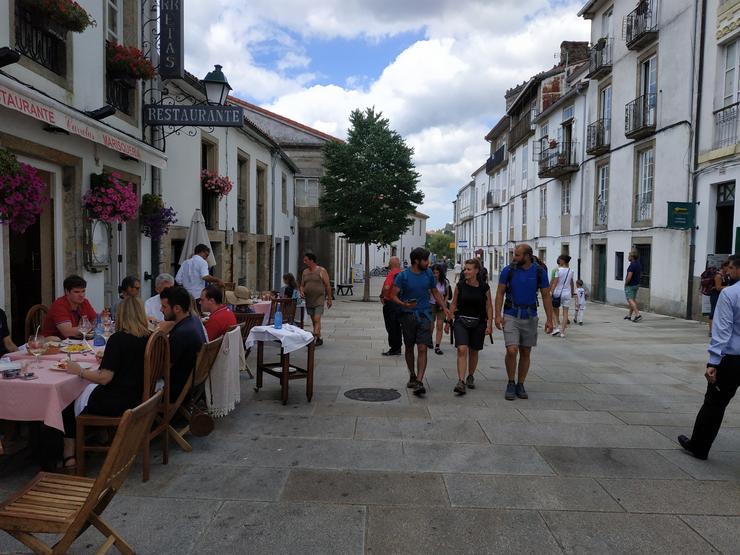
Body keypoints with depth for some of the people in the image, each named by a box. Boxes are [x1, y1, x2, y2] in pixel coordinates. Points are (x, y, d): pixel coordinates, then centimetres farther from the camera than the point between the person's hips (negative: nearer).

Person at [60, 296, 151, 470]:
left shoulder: (118, 339, -20)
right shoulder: (148, 338, 0)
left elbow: (105, 378, -21)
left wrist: (79, 371, -7)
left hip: (117, 403, -7)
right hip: (138, 398, 7)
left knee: (69, 401, 15)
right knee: (86, 390, 23)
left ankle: (69, 454, 21)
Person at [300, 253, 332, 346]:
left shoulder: (321, 271, -6)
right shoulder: (305, 272, 10)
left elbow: (327, 285, -4)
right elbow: (302, 285, 17)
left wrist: (329, 299, -4)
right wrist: (302, 291, -5)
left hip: (319, 300, -6)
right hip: (308, 300, 6)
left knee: (317, 320, -15)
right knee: (313, 320, 10)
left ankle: (316, 337, -18)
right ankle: (319, 339, 20)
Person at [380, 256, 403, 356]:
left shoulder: (391, 274, -15)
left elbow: (386, 287, -29)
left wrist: (382, 296, -15)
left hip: (390, 303, -7)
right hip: (401, 303, 7)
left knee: (391, 328, 0)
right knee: (397, 327, 15)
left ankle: (394, 349, 2)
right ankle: (398, 349, 21)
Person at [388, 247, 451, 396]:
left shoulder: (428, 274, 6)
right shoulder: (403, 276, -5)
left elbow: (435, 292, 18)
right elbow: (393, 295, -8)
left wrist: (444, 307, 8)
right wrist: (403, 304, -27)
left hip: (424, 315, 1)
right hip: (408, 315, -1)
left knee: (422, 349, -11)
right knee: (409, 348, 12)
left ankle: (419, 382, -15)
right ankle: (412, 376, 31)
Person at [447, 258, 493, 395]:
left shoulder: (484, 287, -4)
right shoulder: (460, 285, -2)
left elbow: (489, 307, 1)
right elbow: (453, 304, 7)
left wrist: (490, 325, -4)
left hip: (478, 323, 0)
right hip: (461, 321, 0)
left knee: (473, 351, 12)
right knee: (462, 350, -15)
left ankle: (470, 377, 34)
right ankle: (461, 382, -18)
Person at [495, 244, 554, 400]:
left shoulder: (540, 272, -4)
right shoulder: (508, 271, -6)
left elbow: (546, 297, 2)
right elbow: (500, 293, -1)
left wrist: (549, 320, -2)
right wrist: (498, 315, -11)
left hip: (530, 317, 2)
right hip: (511, 317, -2)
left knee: (525, 353, 9)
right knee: (512, 351, -13)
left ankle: (520, 386, 23)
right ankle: (510, 384, 7)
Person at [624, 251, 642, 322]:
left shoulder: (632, 265, -23)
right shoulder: (638, 264, 6)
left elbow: (629, 276, -28)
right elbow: (640, 273, 21)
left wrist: (626, 283, -13)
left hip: (630, 285, -10)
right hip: (636, 284, 10)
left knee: (630, 300, -8)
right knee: (633, 299, 14)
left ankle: (638, 314, -19)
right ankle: (629, 315, 23)